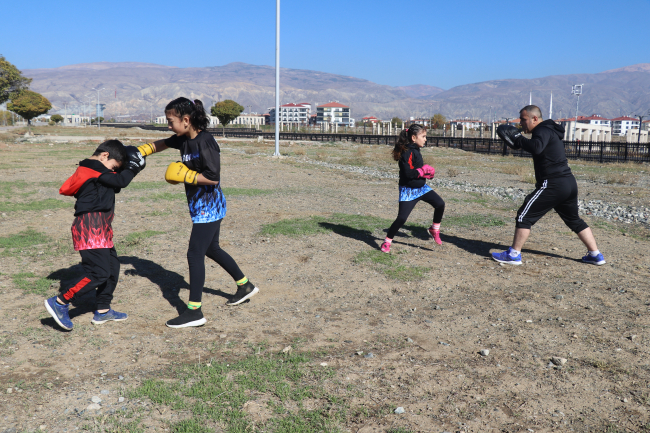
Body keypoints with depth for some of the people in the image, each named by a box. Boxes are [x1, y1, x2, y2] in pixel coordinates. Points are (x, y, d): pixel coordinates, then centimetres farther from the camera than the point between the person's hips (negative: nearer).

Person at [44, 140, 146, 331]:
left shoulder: (88, 170, 21)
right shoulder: (94, 169, -10)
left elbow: (114, 186, 20)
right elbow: (121, 181, -17)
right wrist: (133, 167, -1)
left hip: (100, 229, 11)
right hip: (90, 228, -11)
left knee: (112, 267, 13)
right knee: (99, 272, -13)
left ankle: (102, 310, 21)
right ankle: (60, 302, -4)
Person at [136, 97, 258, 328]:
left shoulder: (205, 142, -21)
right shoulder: (184, 139, 6)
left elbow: (213, 177, -26)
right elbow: (163, 144, 25)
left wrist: (184, 175, -18)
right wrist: (141, 151, 10)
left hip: (208, 207, -10)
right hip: (201, 206, 10)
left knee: (195, 255, -7)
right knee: (211, 249, 21)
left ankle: (194, 312, 1)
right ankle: (245, 286, 37)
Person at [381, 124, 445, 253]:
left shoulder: (415, 150, 9)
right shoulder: (407, 152, -20)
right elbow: (408, 173, -27)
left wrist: (427, 173, 3)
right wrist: (424, 170, -16)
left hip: (421, 187, 8)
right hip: (408, 190, -8)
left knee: (440, 204, -4)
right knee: (402, 218, -11)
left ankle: (434, 230, 17)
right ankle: (387, 242, 6)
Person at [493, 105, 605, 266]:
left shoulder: (543, 130, -11)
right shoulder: (550, 131, 21)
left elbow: (536, 147, -30)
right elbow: (538, 148, 25)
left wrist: (517, 139, -19)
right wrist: (519, 141, 12)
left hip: (553, 184, -10)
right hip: (569, 184, 10)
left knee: (524, 216, -3)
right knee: (574, 220, 22)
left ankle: (514, 255, -1)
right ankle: (595, 255, 27)